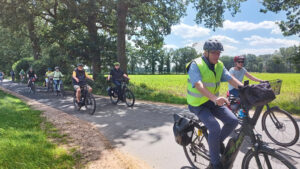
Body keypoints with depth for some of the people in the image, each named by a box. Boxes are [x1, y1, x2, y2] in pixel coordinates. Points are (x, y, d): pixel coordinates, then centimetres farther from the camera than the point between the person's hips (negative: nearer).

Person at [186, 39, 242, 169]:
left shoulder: (219, 65, 2)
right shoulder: (195, 65, -19)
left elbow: (231, 79, -9)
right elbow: (199, 85, -35)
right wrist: (215, 98, -50)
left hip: (213, 101, 6)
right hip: (198, 104, -6)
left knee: (233, 121, -10)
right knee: (215, 129, -22)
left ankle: (218, 141, 18)